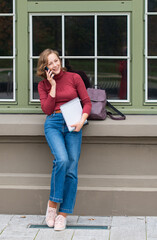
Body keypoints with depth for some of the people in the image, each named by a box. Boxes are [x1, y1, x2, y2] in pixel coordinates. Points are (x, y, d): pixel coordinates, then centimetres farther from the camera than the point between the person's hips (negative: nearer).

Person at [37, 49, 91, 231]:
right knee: (62, 160, -26)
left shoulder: (74, 78, 7)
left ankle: (63, 214, -3)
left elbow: (87, 102, 6)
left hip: (73, 125, 1)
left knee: (71, 169, -8)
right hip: (53, 124, 0)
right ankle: (52, 203, -10)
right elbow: (47, 109, 0)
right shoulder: (43, 85, 11)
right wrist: (53, 86, -3)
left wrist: (82, 121, -10)